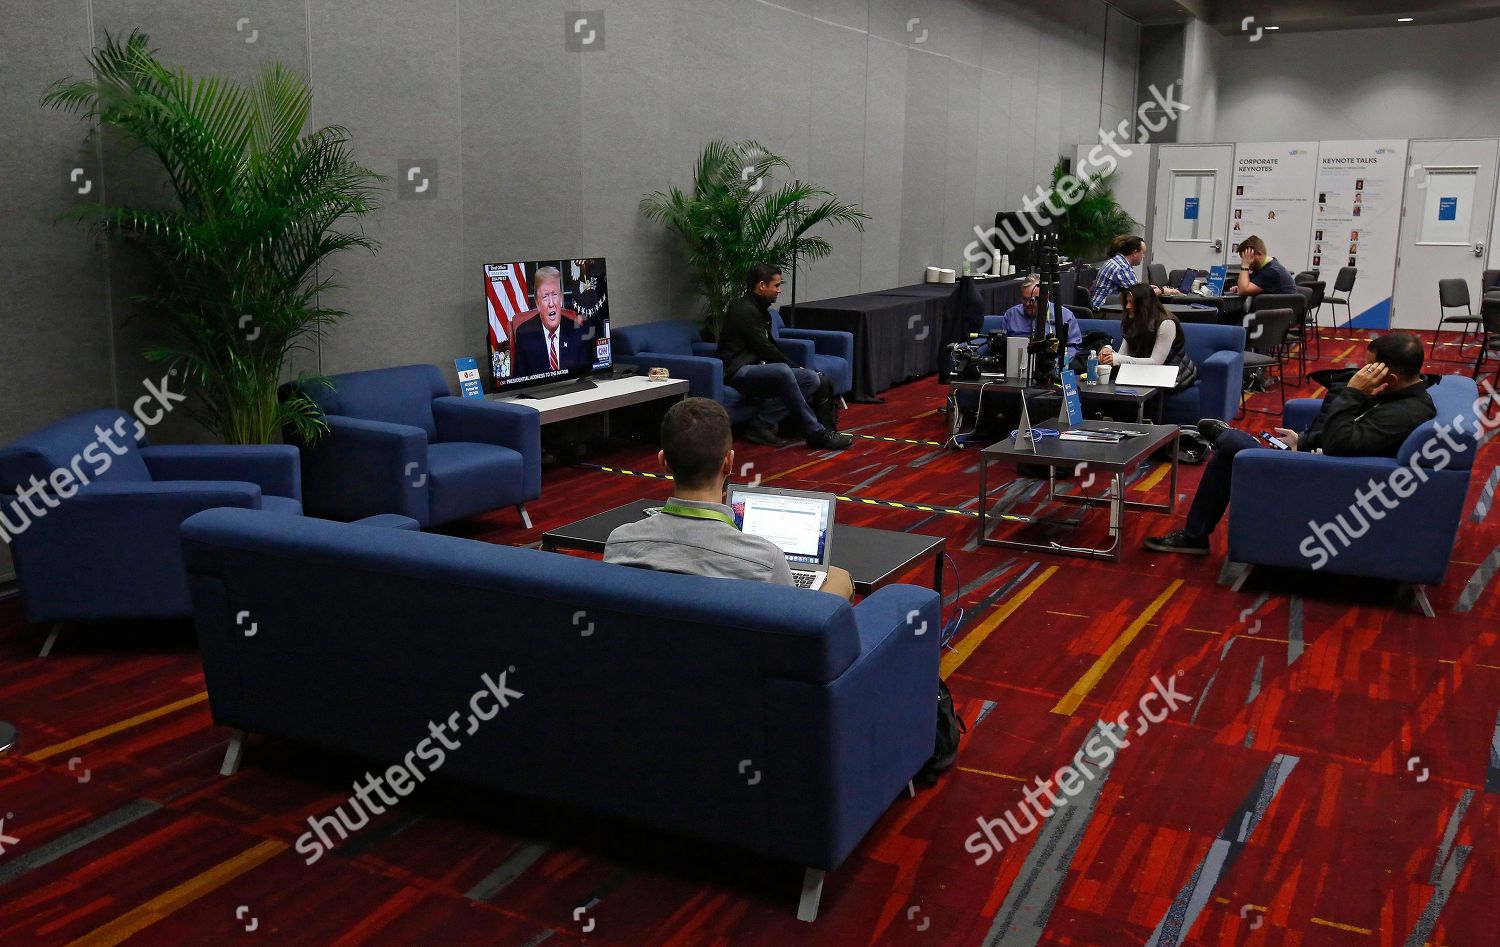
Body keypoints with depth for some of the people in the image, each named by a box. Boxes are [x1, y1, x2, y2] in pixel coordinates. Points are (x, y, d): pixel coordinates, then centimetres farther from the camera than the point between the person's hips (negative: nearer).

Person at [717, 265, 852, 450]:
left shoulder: (760, 310, 21)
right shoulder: (745, 310, -10)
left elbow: (770, 345, 25)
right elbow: (765, 349, -13)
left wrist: (793, 367, 11)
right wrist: (795, 367, -4)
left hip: (755, 369, 10)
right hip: (738, 372, -10)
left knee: (812, 379, -7)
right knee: (782, 372, -38)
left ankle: (760, 426, -16)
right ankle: (815, 433, -31)